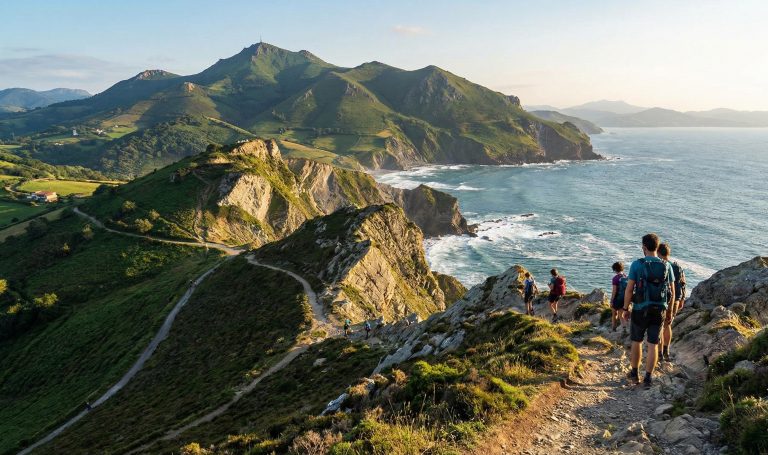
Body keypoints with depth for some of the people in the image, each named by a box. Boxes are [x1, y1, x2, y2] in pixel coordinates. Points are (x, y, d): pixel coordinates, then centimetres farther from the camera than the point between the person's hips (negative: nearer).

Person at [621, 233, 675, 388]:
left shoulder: (637, 265, -12)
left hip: (640, 310, -2)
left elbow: (629, 289, -12)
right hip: (658, 311, 2)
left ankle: (634, 373, 27)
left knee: (637, 342, 15)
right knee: (653, 345, 8)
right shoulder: (666, 266, -1)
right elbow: (672, 291, 4)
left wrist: (625, 309, -1)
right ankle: (648, 378, 9)